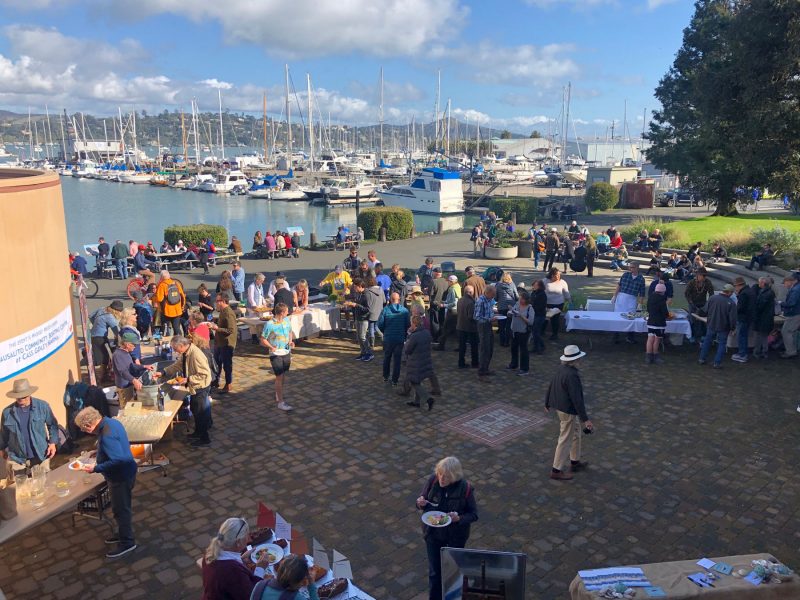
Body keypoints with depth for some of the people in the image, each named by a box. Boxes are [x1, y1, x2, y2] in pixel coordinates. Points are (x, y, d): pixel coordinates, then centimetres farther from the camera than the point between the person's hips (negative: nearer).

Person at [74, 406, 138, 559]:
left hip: (121, 476, -10)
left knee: (121, 509, 6)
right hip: (123, 473, 10)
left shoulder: (106, 435, -31)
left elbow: (118, 460, -35)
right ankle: (123, 534, 40)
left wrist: (96, 469, -26)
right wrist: (100, 450, 10)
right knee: (121, 507, 24)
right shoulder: (111, 421, -1)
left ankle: (127, 543, 20)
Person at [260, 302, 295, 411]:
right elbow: (263, 340, -11)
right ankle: (281, 402, -2)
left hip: (286, 353, 6)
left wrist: (291, 341, -2)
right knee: (279, 377, -6)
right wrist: (271, 347, -28)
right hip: (276, 354, -6)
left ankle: (278, 395, 36)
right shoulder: (269, 324, -17)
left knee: (283, 376, 16)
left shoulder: (287, 320, 1)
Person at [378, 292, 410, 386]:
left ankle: (386, 377, 29)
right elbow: (408, 325, -4)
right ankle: (395, 380, 11)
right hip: (400, 339, 0)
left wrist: (385, 332, 10)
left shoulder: (385, 309, -9)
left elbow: (380, 324, -9)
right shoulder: (405, 310, -6)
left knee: (387, 358, 19)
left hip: (388, 338, 0)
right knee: (397, 359, 8)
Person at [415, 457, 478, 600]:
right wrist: (421, 503, -27)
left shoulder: (466, 488, -26)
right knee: (434, 571, 11)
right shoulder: (432, 481, -20)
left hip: (456, 535, -1)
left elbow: (473, 514, -15)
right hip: (433, 533, 1)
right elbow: (423, 501, -4)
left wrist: (459, 518, -34)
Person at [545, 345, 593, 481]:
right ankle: (556, 470, 14)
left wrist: (547, 402, 26)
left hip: (560, 407, 10)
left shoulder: (561, 368, 1)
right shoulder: (572, 375, -28)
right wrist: (585, 419, -21)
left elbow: (551, 385, 12)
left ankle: (575, 462, 39)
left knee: (575, 433, 25)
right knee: (565, 440, 3)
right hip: (568, 411, -10)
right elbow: (577, 399, -27)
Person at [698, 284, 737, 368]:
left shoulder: (712, 298, -9)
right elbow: (732, 318, -16)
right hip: (723, 327, -3)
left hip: (711, 324, 3)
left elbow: (706, 309, 3)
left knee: (707, 341, 19)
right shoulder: (731, 303, -19)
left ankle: (702, 359, 26)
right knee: (722, 344, 10)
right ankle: (717, 363, 10)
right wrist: (732, 328, -1)